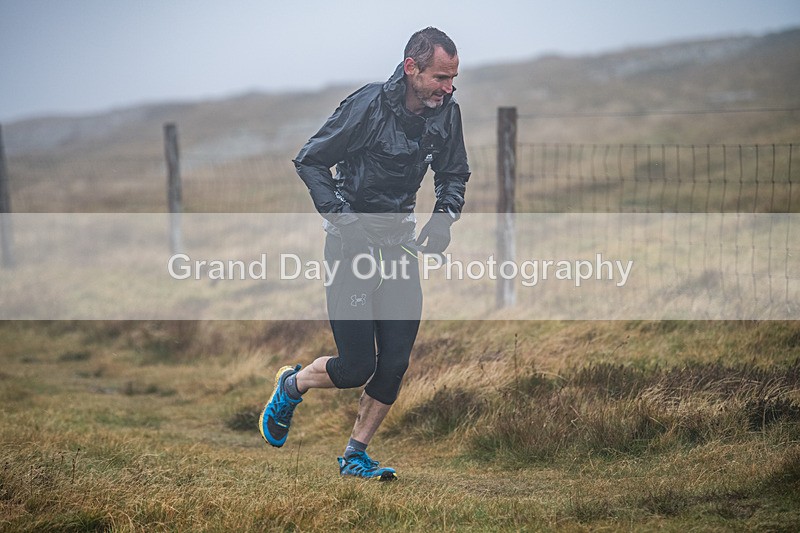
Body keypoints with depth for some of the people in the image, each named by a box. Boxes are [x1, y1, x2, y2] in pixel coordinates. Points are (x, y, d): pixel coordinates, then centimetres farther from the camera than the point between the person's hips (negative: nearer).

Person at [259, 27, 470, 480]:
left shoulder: (447, 112, -2)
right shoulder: (367, 105, -18)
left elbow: (454, 175, 15)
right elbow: (309, 161, -11)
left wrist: (444, 218, -4)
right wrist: (342, 218, -20)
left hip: (400, 242, 5)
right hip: (353, 241, -5)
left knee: (395, 364, 0)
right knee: (357, 366, -6)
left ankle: (355, 455, 17)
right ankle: (291, 386, 25)